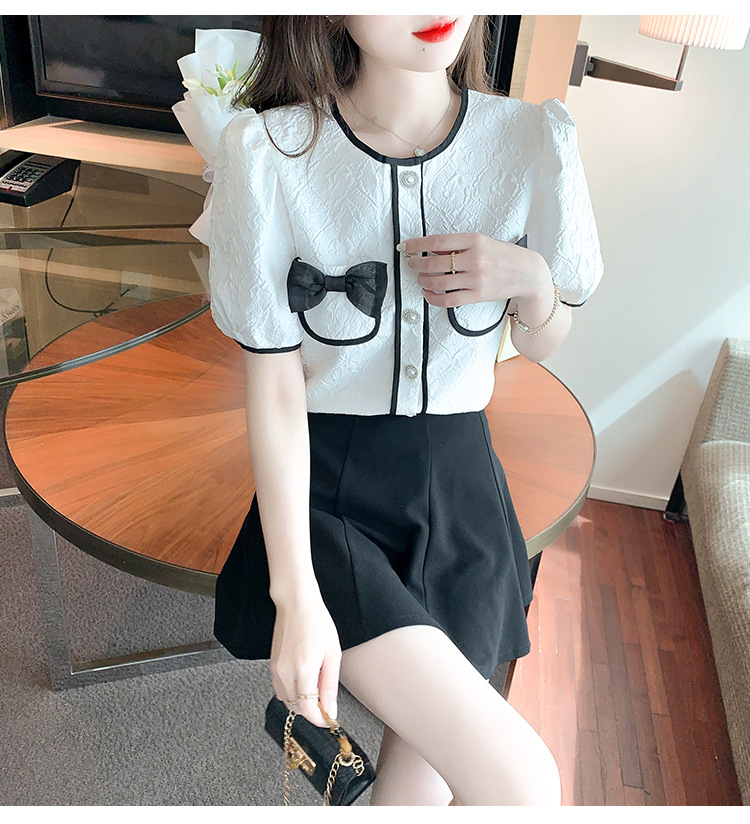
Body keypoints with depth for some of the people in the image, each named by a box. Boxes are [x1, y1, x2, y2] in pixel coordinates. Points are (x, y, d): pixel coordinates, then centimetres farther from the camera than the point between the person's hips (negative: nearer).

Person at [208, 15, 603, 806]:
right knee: (520, 787, -12)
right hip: (324, 489, -3)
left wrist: (533, 279, -16)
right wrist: (296, 596, -14)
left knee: (419, 785, 2)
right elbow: (274, 388, -12)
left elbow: (542, 346, 7)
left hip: (458, 482, 3)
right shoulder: (267, 154, -15)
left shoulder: (533, 141, -6)